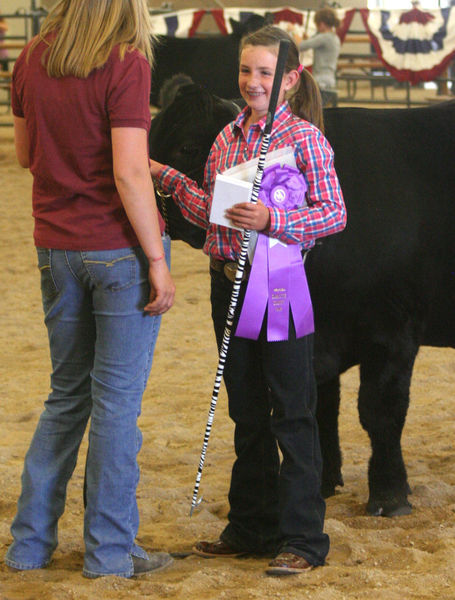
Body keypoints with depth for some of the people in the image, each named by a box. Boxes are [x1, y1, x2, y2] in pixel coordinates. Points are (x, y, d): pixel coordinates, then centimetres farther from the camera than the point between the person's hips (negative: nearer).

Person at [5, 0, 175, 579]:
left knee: (66, 394, 17)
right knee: (117, 399, 3)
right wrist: (157, 262, -13)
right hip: (119, 247, -6)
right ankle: (109, 549, 9)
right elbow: (128, 173, -19)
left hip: (56, 246, 6)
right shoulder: (125, 63, -15)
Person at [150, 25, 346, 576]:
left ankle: (302, 537, 6)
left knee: (292, 415, 0)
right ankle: (251, 526, 26)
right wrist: (168, 179, 6)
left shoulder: (305, 137, -9)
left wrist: (271, 220, -25)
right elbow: (213, 214, 14)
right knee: (246, 412, 15)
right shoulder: (228, 138, 10)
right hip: (228, 281, 7)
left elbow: (335, 214, -14)